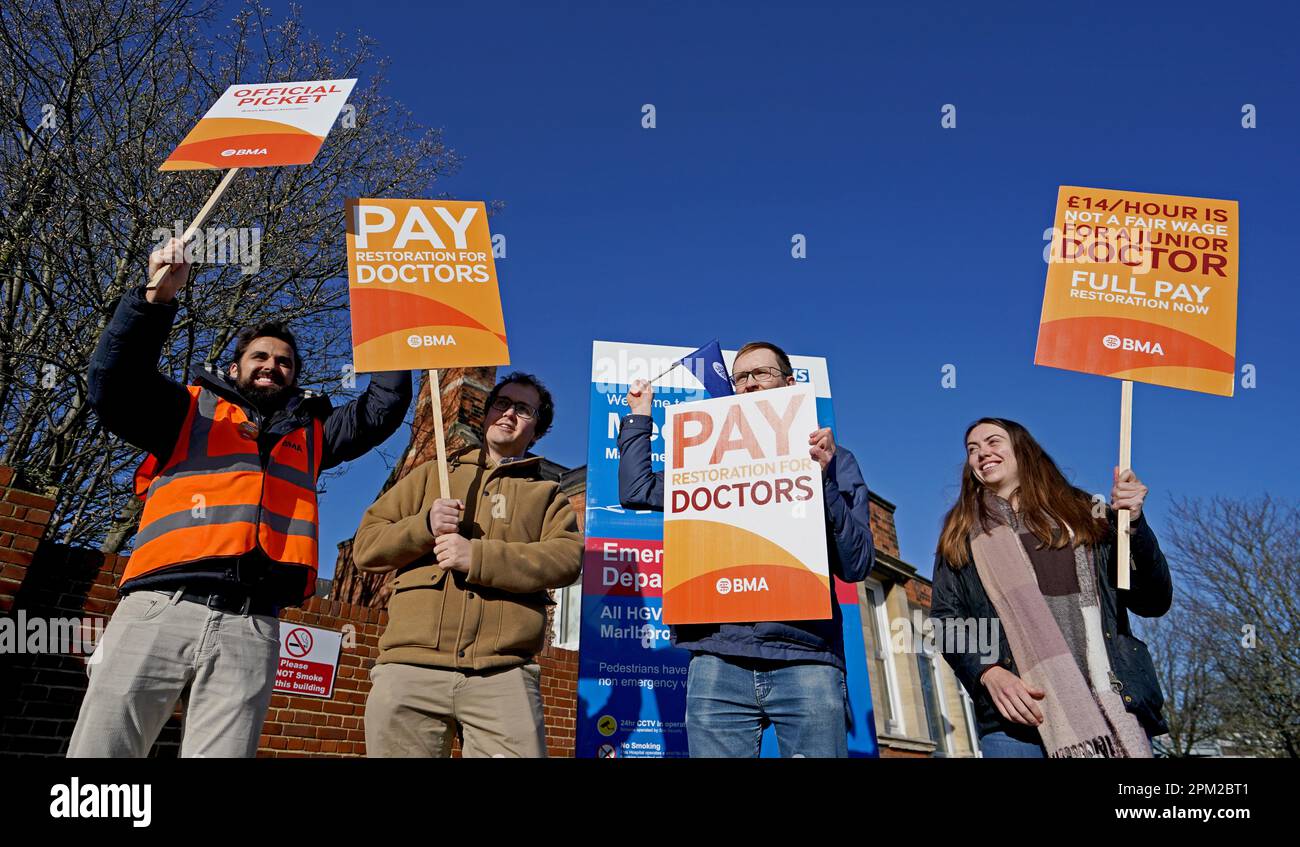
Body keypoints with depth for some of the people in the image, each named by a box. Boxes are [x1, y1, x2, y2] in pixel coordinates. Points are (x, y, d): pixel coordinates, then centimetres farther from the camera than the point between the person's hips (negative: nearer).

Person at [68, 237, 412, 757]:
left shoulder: (309, 433, 26)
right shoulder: (190, 410, 18)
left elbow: (381, 411, 22)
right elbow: (113, 383, 3)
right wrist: (158, 298, -8)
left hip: (251, 627, 2)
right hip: (160, 610, -1)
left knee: (222, 751, -4)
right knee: (100, 747, -5)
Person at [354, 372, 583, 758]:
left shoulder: (546, 493, 18)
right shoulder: (430, 475, 23)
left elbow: (567, 558, -2)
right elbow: (364, 547, 15)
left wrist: (476, 556, -12)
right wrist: (423, 526, -5)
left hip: (504, 675, -1)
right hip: (410, 669, 2)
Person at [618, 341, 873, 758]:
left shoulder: (831, 459, 12)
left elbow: (857, 565, 4)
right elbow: (637, 491, 10)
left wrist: (825, 479, -9)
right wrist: (639, 415, 21)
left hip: (805, 657, -1)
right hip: (718, 657, 2)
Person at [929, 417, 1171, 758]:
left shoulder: (1085, 516, 16)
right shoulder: (962, 535, 15)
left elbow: (1153, 604, 10)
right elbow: (946, 619, 6)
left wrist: (1134, 522, -3)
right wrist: (989, 672, -11)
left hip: (1113, 705, 1)